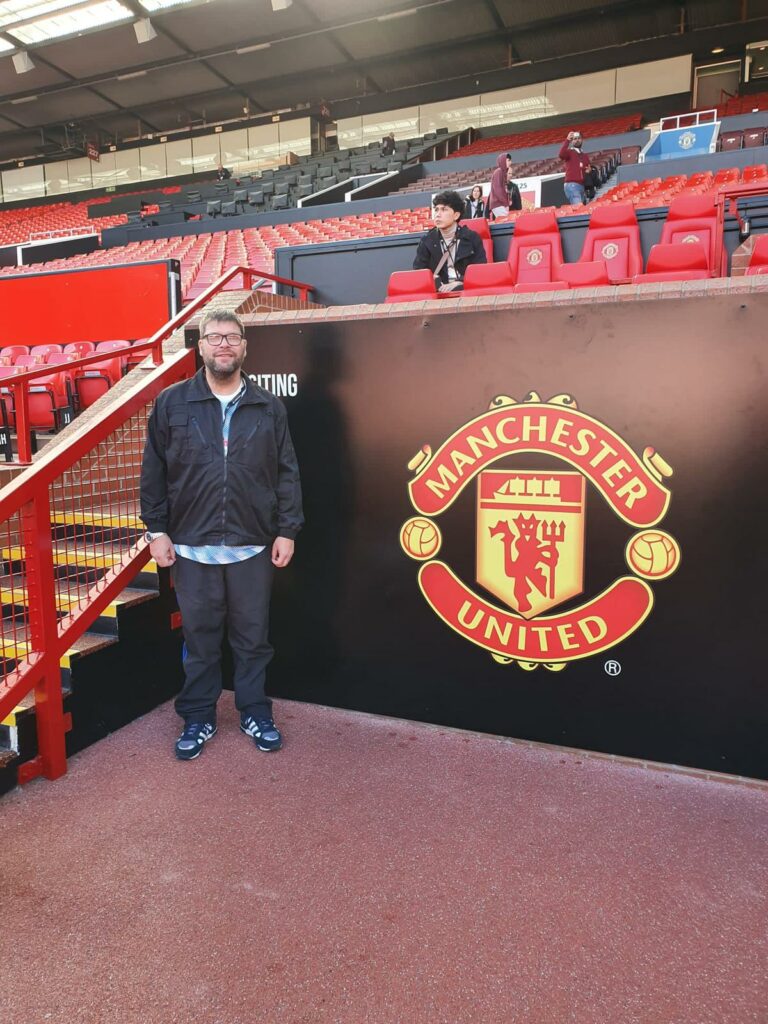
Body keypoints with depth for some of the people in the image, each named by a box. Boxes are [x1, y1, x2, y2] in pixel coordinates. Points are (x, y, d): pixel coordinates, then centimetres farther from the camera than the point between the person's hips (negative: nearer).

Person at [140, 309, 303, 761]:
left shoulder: (268, 407, 5)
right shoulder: (172, 403, 3)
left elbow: (287, 474, 5)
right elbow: (154, 473, 4)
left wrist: (287, 530, 0)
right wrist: (157, 529, 0)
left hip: (253, 546, 1)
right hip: (192, 546, 0)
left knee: (253, 637, 11)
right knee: (200, 638, 11)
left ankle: (256, 713, 28)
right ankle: (198, 718, 27)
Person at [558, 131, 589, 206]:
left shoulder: (584, 156, 25)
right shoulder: (569, 152, 6)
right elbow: (561, 154, -17)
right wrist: (567, 140, -20)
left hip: (582, 185, 7)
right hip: (571, 185, -7)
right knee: (578, 207, -24)